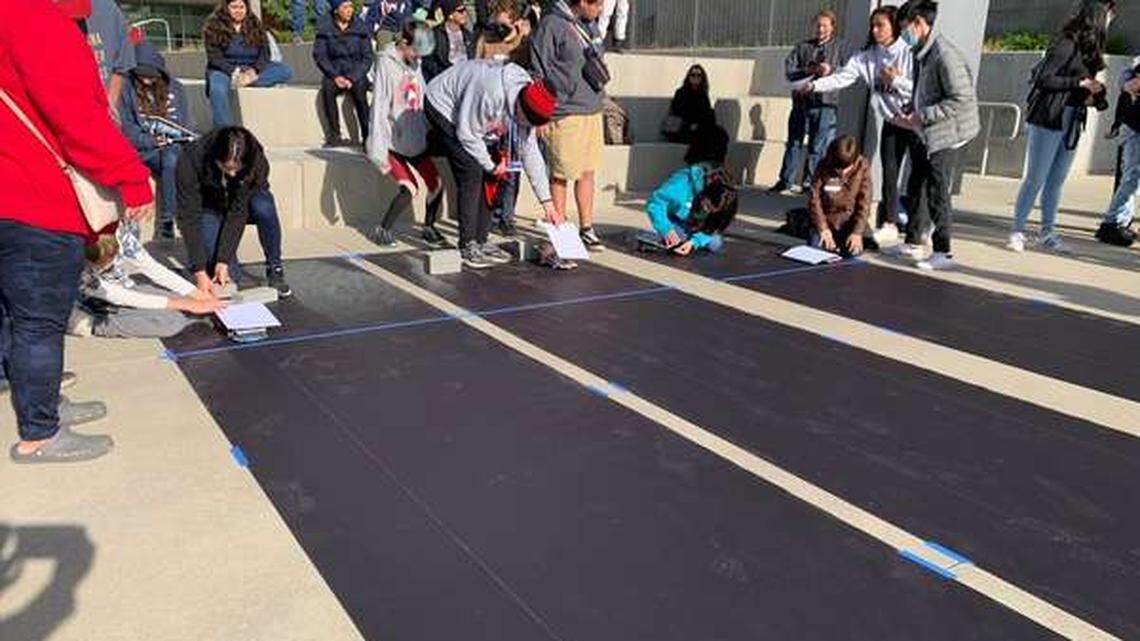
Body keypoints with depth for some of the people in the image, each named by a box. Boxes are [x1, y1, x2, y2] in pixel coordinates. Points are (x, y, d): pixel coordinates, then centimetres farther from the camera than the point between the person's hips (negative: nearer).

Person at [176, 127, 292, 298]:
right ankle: (230, 275, 5)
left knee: (263, 206, -35)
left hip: (244, 202, 0)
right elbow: (189, 217, -33)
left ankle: (274, 270, -17)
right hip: (210, 207, 0)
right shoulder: (191, 159, -33)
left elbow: (238, 212, -31)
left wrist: (224, 260, -36)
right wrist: (199, 271, -39)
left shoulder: (257, 162, -32)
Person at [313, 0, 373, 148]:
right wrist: (335, 76, -14)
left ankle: (367, 136, -29)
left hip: (356, 74, -1)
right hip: (334, 73, 1)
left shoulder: (360, 27, 0)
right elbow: (319, 55, 0)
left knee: (359, 89, -32)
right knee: (327, 89, -30)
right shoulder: (325, 28, 2)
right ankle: (334, 135, -23)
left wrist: (353, 78, -14)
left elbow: (367, 57, -2)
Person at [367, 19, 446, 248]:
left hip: (416, 140, 6)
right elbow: (379, 108, -15)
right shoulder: (386, 64, -11)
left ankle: (429, 228, 23)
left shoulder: (416, 65, 7)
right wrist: (378, 149, -18)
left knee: (436, 183, 1)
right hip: (393, 142, -6)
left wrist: (429, 132, 11)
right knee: (409, 188, -15)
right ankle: (382, 230, 5)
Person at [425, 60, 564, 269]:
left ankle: (480, 241, 10)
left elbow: (530, 153, -7)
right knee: (472, 172, -17)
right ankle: (468, 247, -11)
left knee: (486, 176, 1)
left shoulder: (527, 105, -13)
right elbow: (467, 133, -28)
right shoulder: (491, 92, -38)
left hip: (470, 115, 8)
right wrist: (490, 165, -16)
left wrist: (547, 202, -9)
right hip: (443, 107, -8)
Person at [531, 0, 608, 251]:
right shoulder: (552, 24, -12)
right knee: (562, 174, 0)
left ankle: (587, 228, 20)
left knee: (588, 172, 11)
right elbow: (538, 69, -13)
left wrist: (600, 79, 15)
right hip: (566, 112, -8)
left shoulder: (591, 24, 14)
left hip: (593, 110, 8)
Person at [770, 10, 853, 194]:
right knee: (794, 143, 7)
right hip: (801, 101, 3)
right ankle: (786, 181, 14)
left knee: (818, 147, -2)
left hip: (825, 104, -2)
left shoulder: (842, 47, 10)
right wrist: (808, 70, -13)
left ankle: (811, 183, 6)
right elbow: (789, 70, 3)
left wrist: (831, 71, -18)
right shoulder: (803, 47, 15)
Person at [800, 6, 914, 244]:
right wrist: (816, 85, -24)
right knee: (889, 173, 5)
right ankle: (889, 223, 14)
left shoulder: (910, 54, -15)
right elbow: (842, 77, -11)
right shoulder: (868, 56, 0)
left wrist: (896, 80, -21)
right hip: (891, 122, 5)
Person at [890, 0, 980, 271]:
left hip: (946, 135, -10)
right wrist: (909, 118, 7)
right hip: (927, 135, 10)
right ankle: (913, 243, 28)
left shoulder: (945, 54, -18)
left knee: (936, 193, -8)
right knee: (915, 187, 15)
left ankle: (943, 253, 0)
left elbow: (961, 99, -22)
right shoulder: (922, 54, 11)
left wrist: (923, 117, -21)